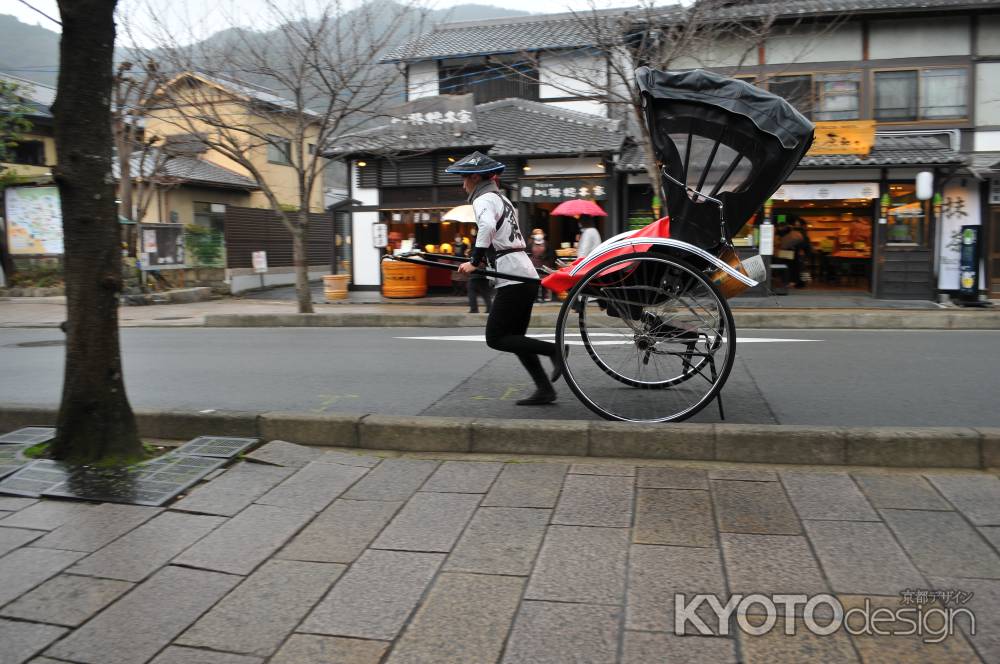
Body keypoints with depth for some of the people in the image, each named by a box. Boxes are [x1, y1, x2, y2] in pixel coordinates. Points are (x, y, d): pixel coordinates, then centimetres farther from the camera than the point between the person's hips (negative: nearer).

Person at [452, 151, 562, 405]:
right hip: (526, 274, 9)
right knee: (514, 338, 12)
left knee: (495, 339, -4)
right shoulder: (501, 198, 21)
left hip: (512, 277, -9)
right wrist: (486, 259, 22)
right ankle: (544, 389, 11)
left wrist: (475, 262, -23)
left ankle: (554, 350, -8)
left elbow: (487, 227, -28)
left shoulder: (484, 199, -7)